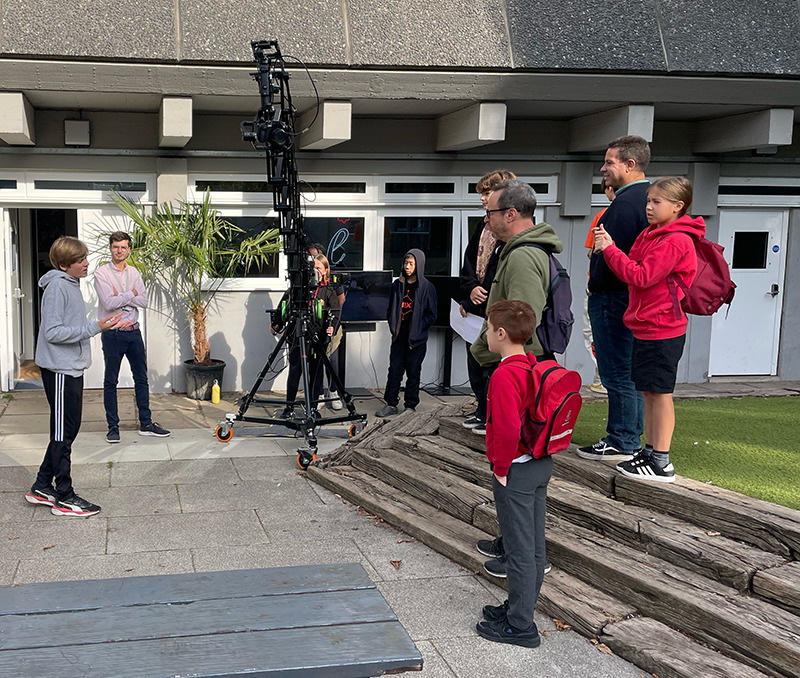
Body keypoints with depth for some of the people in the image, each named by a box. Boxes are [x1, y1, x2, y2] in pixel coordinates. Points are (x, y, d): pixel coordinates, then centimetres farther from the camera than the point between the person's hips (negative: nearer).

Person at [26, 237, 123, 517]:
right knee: (63, 433, -2)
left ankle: (42, 487, 25)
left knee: (67, 430, 15)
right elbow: (53, 332, -22)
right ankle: (65, 498, 6)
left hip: (72, 368, 10)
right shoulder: (57, 287, -17)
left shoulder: (71, 284, 13)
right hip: (59, 370, -10)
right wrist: (94, 328, -24)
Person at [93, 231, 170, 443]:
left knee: (141, 378, 9)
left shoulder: (134, 273, 9)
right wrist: (131, 294, -8)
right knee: (110, 381, 2)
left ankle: (146, 424, 17)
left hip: (133, 331, 5)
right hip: (113, 333, -5)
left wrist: (121, 296, -13)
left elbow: (144, 301, -2)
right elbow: (109, 302, -17)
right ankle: (113, 426, 11)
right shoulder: (101, 273, -5)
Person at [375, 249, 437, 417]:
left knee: (413, 372, 4)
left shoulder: (427, 287, -4)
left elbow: (431, 315, -3)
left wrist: (417, 328, -10)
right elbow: (391, 309, 18)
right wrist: (393, 326, 4)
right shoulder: (397, 285, 9)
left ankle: (411, 406, 13)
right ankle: (391, 404, 12)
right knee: (394, 370, 4)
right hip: (399, 336, 4)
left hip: (417, 339, -4)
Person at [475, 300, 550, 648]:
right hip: (542, 464, 9)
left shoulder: (504, 375, -22)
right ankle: (521, 608, 31)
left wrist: (501, 468, -15)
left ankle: (520, 626, 10)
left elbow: (508, 430, -29)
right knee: (534, 545, 16)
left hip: (515, 472, -9)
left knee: (519, 550, 0)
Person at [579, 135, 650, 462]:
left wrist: (595, 287, -8)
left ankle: (621, 443, 4)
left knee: (618, 375, -3)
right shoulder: (650, 198, 14)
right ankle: (631, 439, 24)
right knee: (632, 373, 15)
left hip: (613, 298, -10)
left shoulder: (625, 203, -18)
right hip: (638, 297, 10)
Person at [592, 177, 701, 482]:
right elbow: (634, 270, 11)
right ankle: (650, 453, 24)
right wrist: (607, 247, -3)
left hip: (662, 330, -10)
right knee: (649, 393, 14)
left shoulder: (675, 241, -16)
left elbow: (641, 276, -21)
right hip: (645, 327, 10)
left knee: (660, 393, -4)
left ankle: (661, 463, 4)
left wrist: (610, 249, -15)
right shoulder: (651, 234, 14)